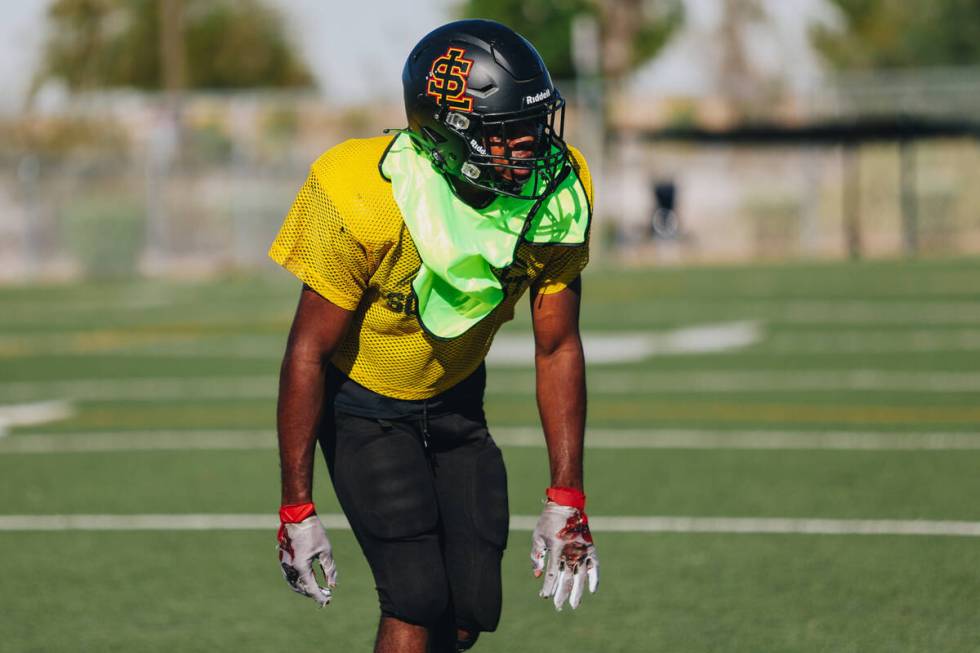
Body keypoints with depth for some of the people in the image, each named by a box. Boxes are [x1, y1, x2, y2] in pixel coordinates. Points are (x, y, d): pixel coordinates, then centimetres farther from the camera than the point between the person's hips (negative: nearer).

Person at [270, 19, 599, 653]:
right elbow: (309, 351, -21)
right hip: (363, 405, -5)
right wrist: (296, 508, -19)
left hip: (456, 401, 5)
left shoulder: (557, 196, -18)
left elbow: (557, 349, -6)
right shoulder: (370, 201, -31)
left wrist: (567, 498, -7)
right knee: (418, 600, -18)